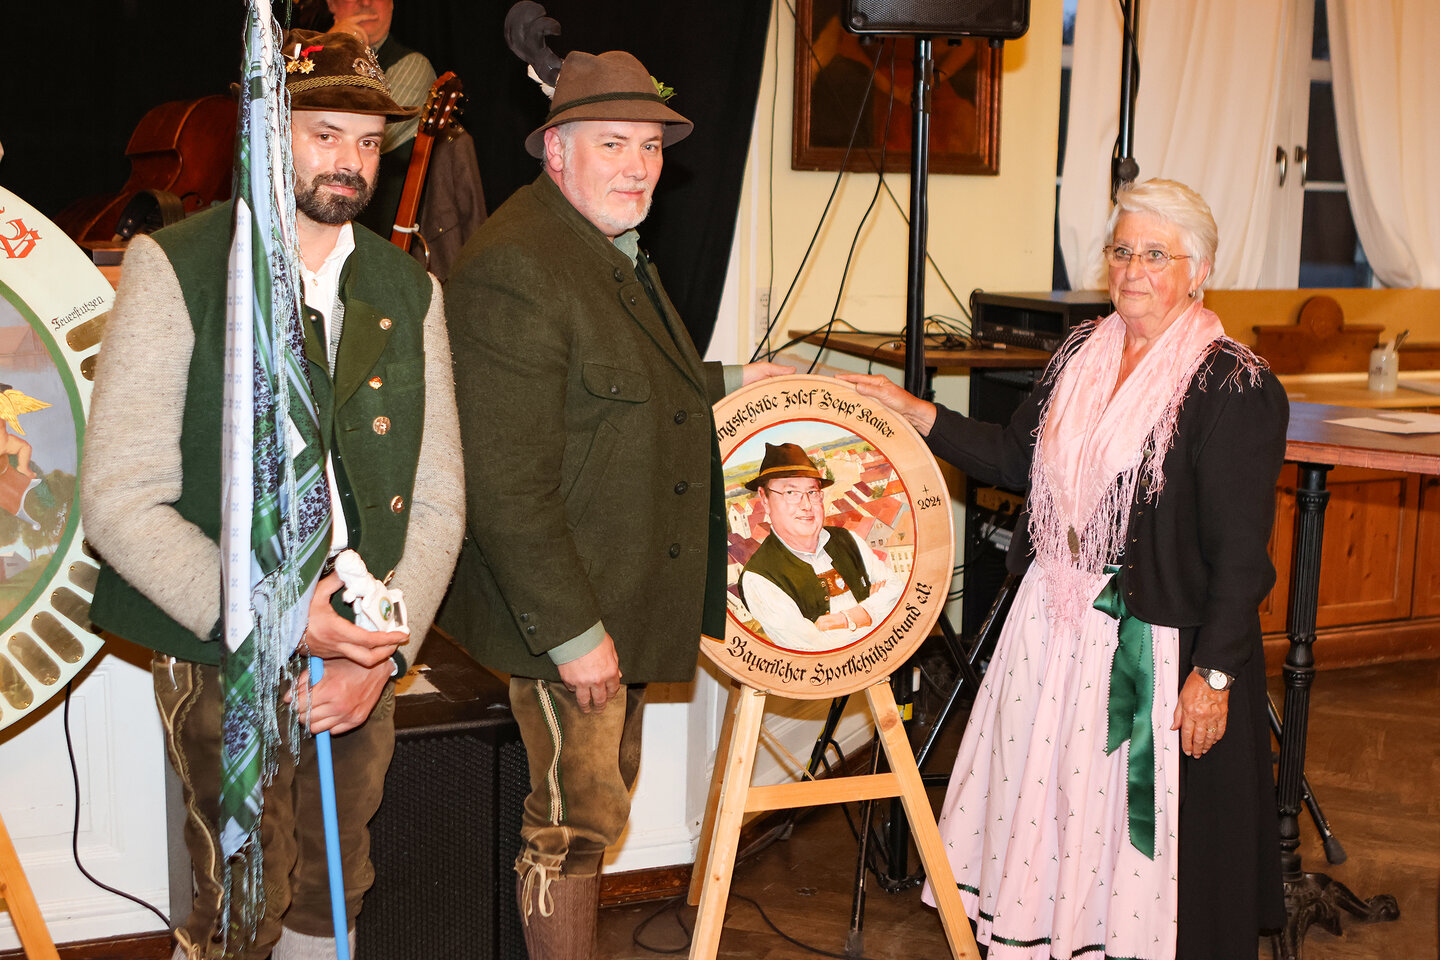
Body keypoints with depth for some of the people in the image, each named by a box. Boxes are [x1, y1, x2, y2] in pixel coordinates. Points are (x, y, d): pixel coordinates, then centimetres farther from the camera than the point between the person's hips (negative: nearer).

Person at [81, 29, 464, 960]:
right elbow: (121, 502, -13)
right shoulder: (175, 266, -6)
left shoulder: (408, 290, 8)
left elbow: (438, 500, 6)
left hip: (366, 661, 4)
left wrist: (383, 652, -7)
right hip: (225, 658, -4)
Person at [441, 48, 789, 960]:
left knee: (604, 791, 20)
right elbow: (507, 484, -26)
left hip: (627, 599, 10)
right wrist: (572, 633, -24)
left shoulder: (615, 250, 11)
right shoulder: (515, 268, -23)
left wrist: (727, 382, 21)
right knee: (578, 816, 0)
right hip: (566, 610, -10)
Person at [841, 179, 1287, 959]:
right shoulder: (1079, 354, 8)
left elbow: (1240, 549, -15)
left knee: (1142, 828, 4)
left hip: (1159, 645, -6)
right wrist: (917, 414, 8)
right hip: (1056, 625, 7)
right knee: (1045, 806, 14)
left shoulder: (1235, 388, -13)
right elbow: (1017, 460, 16)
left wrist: (1215, 672, -18)